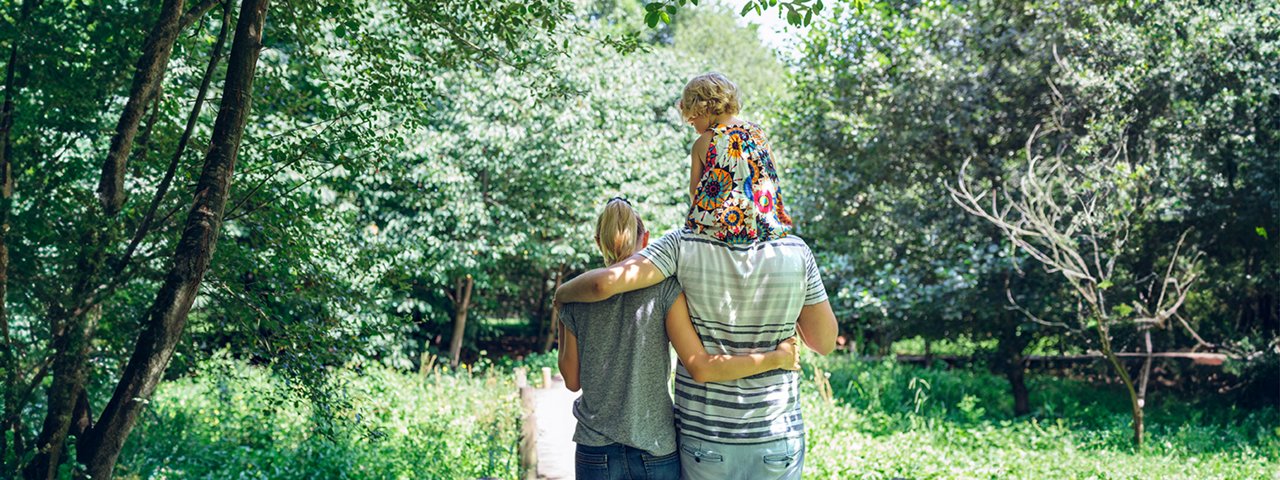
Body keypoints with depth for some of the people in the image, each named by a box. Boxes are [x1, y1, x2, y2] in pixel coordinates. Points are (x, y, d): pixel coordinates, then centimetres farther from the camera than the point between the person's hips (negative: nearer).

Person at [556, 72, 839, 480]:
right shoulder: (795, 254, -7)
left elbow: (606, 282, -21)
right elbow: (825, 342, 1)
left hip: (702, 441, 0)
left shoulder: (683, 248, -10)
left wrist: (562, 293, 0)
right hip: (776, 441, 0)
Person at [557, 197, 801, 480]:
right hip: (655, 453, -2)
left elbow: (572, 380, 7)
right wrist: (777, 357, -7)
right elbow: (702, 367, -15)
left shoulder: (576, 298, -1)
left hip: (594, 454, 2)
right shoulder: (663, 289, -9)